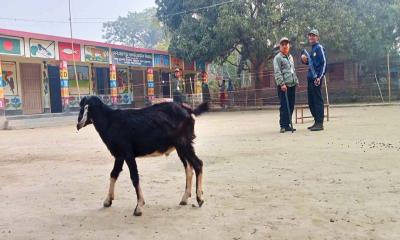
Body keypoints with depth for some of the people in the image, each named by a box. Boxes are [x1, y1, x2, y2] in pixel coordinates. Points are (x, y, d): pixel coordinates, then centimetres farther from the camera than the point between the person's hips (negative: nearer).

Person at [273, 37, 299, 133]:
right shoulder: (277, 58, -4)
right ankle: (283, 126, -1)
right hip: (283, 86, -7)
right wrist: (282, 84, -20)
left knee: (291, 106, 8)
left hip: (292, 85, 7)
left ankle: (287, 124, 15)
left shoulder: (290, 57, 19)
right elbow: (277, 72, -12)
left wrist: (296, 81, 16)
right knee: (284, 106, -7)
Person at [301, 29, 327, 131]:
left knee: (318, 100, -7)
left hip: (316, 78, -9)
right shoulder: (312, 49, 20)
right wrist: (304, 59, 4)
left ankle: (320, 123, -5)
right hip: (310, 78, 9)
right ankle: (316, 122, 19)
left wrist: (319, 77, -20)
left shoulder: (319, 48, -5)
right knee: (311, 102, 11)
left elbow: (323, 63, -13)